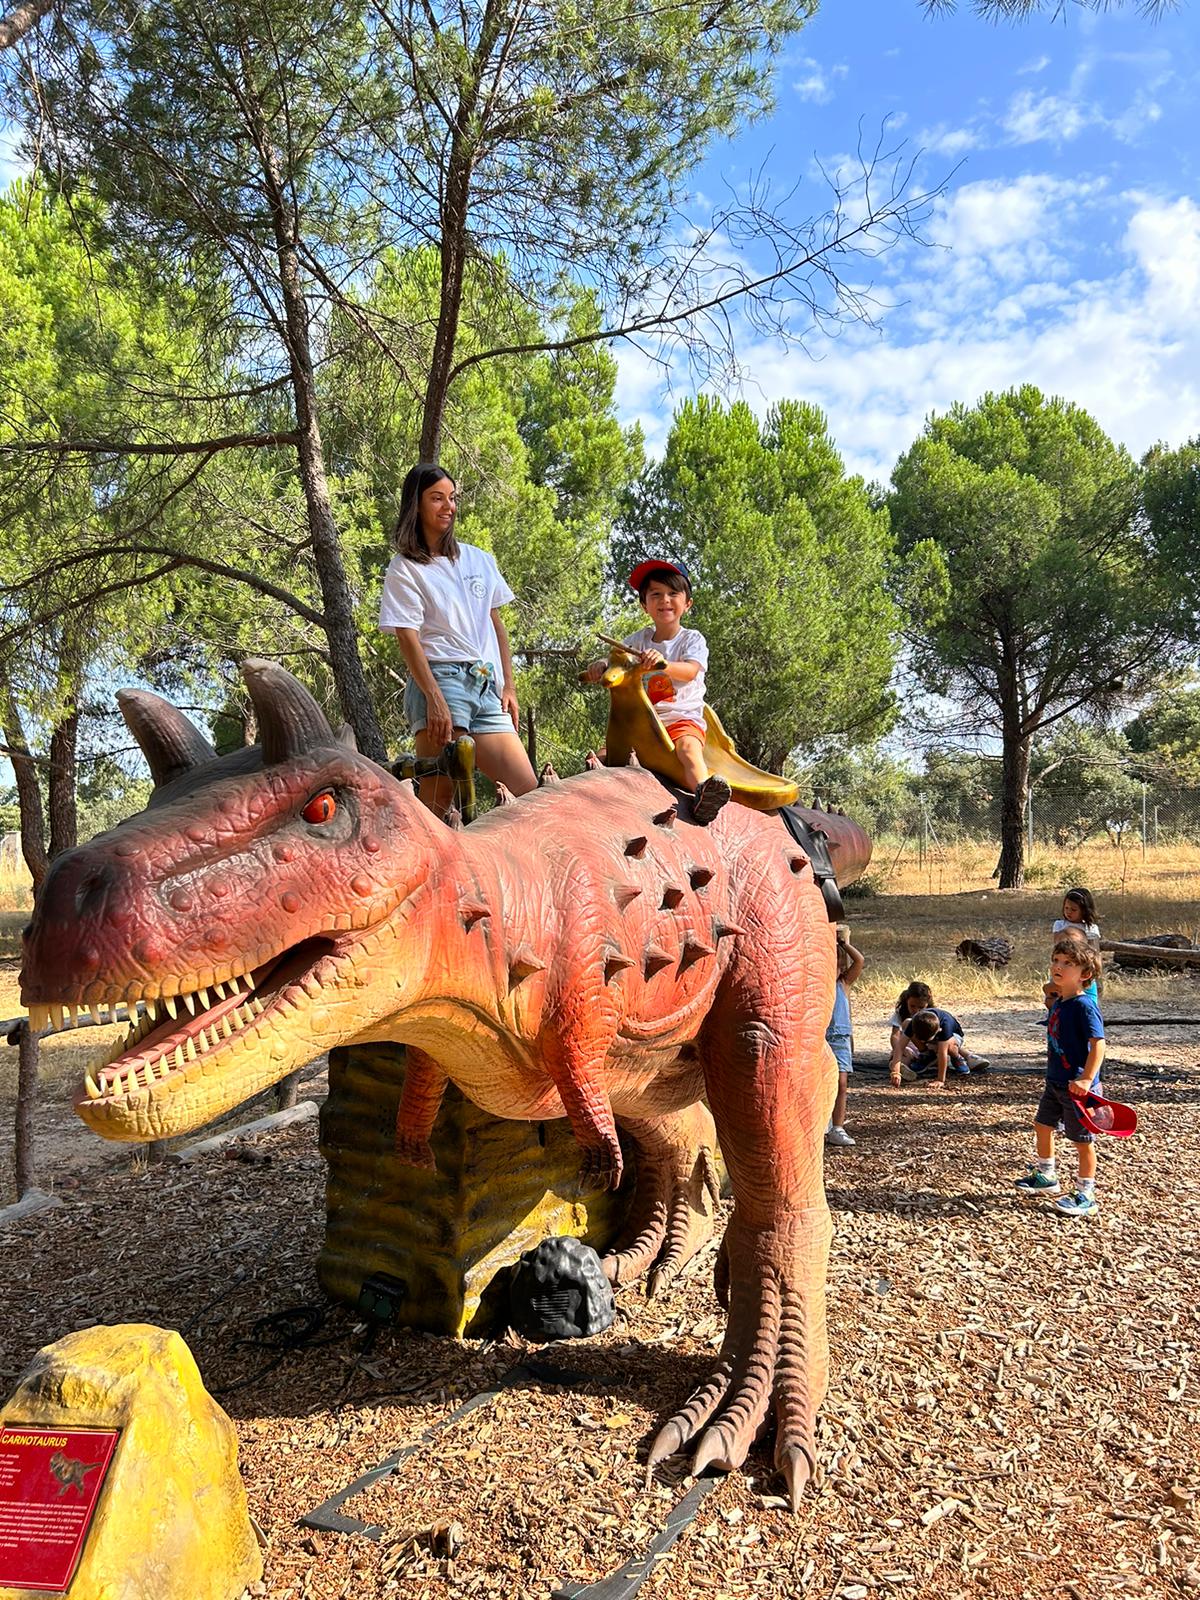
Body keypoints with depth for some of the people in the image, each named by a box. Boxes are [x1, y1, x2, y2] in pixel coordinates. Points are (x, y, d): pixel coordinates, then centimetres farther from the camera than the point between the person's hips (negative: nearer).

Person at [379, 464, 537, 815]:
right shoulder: (405, 569, 4)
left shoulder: (480, 560, 19)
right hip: (441, 680, -5)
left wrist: (508, 687, 11)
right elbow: (408, 639, -5)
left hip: (488, 687, 5)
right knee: (436, 801, -10)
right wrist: (435, 700, -17)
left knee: (528, 795, -5)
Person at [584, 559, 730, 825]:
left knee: (689, 747, -38)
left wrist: (663, 663, -38)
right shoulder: (637, 640, 16)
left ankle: (703, 797, -61)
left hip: (683, 717, -6)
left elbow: (690, 671, -16)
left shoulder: (692, 639, 5)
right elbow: (615, 662, 8)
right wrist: (600, 666, -19)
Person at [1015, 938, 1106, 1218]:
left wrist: (1086, 1080, -32)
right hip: (1056, 1082, 9)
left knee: (1082, 1141, 3)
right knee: (1042, 1125, 20)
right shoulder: (1058, 1003, 5)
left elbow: (1098, 1043, -27)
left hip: (1078, 1088, -9)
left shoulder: (1084, 1006, -21)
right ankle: (1046, 1177, 38)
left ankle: (1086, 1197, 17)